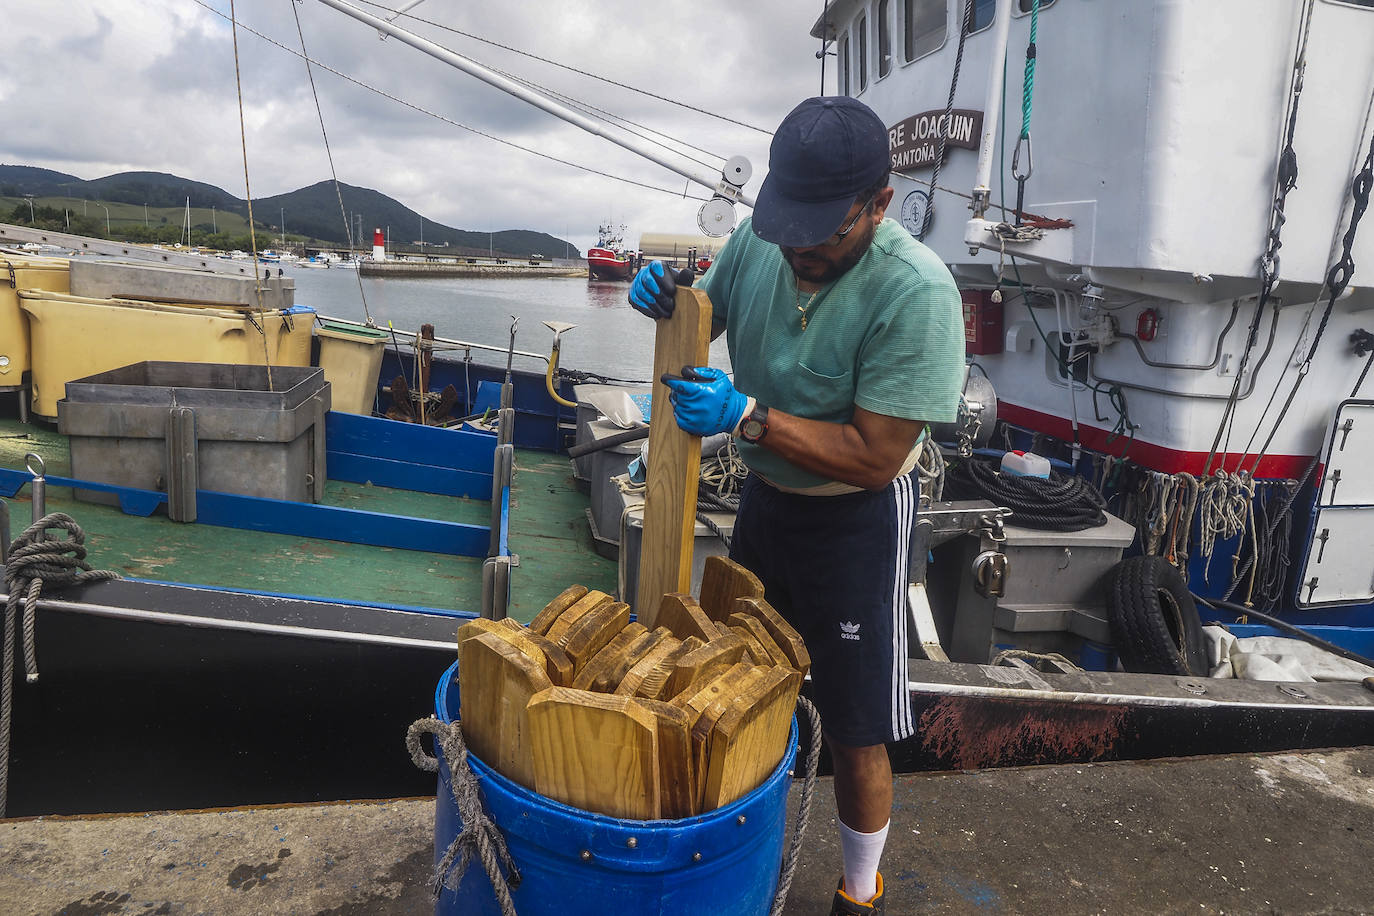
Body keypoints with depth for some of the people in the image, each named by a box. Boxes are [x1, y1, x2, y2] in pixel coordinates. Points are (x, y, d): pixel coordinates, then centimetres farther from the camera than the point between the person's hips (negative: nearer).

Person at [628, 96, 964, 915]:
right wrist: (666, 299, -13)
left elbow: (874, 457, -28)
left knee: (857, 734, 6)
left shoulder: (916, 293, -27)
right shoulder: (758, 239, -9)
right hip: (765, 494, 6)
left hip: (856, 518, -6)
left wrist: (746, 415, -34)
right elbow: (705, 316, 10)